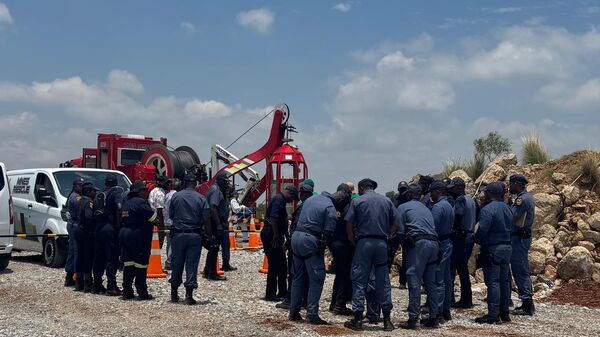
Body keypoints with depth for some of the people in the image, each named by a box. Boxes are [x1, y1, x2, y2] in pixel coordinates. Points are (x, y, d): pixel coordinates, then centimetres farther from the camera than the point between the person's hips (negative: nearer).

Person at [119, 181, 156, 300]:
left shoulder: (126, 201, 12)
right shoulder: (141, 202, -14)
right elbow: (153, 217, -14)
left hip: (124, 233, 8)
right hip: (138, 236, -8)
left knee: (128, 264, 11)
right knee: (141, 265, -2)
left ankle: (126, 292, 13)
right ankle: (142, 293, 2)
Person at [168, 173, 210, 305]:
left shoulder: (176, 196, -2)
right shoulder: (201, 199, -4)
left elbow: (171, 215, 5)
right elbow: (207, 220, -7)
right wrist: (209, 235, 1)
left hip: (178, 234, 1)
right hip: (195, 235, -1)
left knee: (177, 264, 12)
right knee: (192, 265, 2)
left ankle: (174, 294, 19)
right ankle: (189, 295, -1)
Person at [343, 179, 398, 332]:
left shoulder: (357, 201, 0)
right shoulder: (386, 201, 9)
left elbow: (349, 225, -3)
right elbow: (395, 223, 7)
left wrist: (354, 243, 6)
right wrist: (386, 236, 11)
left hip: (364, 243, -3)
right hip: (382, 244, 3)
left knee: (359, 281, 3)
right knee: (383, 281, 8)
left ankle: (357, 319, 3)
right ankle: (387, 320, 10)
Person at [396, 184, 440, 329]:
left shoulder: (403, 207, 8)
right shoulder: (426, 209, 25)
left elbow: (400, 231, 2)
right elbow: (433, 228, 19)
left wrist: (406, 246, 14)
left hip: (418, 243, -6)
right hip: (434, 243, 6)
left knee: (414, 281, -6)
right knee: (430, 282, 12)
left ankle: (413, 318, -10)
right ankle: (433, 317, 13)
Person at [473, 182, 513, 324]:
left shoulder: (488, 209, -17)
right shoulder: (507, 208, 11)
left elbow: (482, 230, -21)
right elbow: (509, 227, 14)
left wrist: (476, 239, -4)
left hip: (492, 249, -8)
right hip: (506, 247, 8)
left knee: (493, 282, -6)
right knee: (504, 280, 13)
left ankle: (493, 315, -6)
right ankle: (504, 312, 20)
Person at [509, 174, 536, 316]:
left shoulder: (522, 199, -17)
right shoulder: (528, 197, 15)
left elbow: (511, 217, -22)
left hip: (518, 238, -10)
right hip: (524, 236, 10)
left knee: (520, 271, -7)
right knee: (523, 270, 15)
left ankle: (527, 305, -5)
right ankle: (528, 303, 20)